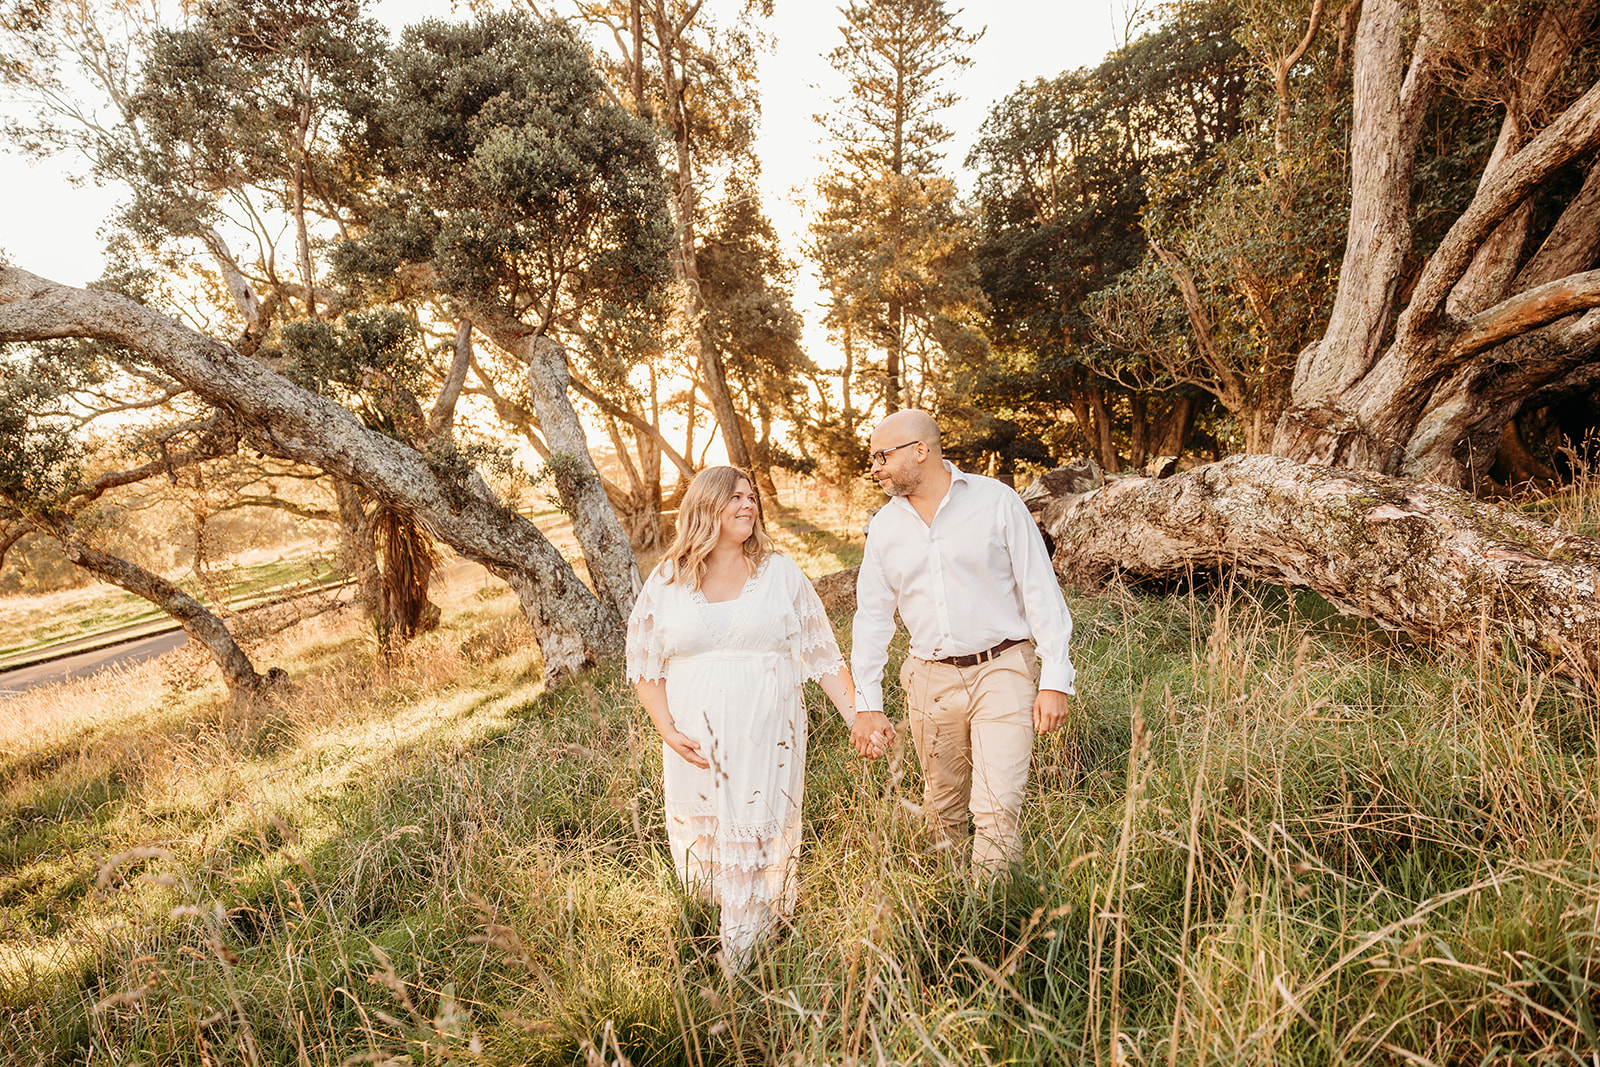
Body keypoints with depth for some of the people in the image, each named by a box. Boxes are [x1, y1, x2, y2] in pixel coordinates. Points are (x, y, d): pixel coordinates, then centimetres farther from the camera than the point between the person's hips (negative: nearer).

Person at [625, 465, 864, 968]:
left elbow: (821, 653, 5)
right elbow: (644, 665, 7)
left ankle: (747, 968, 15)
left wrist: (856, 716, -1)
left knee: (759, 848, -1)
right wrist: (668, 731, -4)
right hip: (695, 740, 1)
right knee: (697, 844, 7)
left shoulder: (780, 572, 4)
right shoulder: (667, 581, 4)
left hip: (766, 737, -1)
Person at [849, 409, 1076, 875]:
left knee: (998, 811, -10)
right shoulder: (884, 526, 6)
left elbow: (1041, 591, -4)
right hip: (931, 679, 4)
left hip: (1002, 670, -3)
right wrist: (867, 703, 7)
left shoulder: (996, 501, -5)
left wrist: (1055, 680, -9)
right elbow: (873, 616, 11)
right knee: (943, 809, 14)